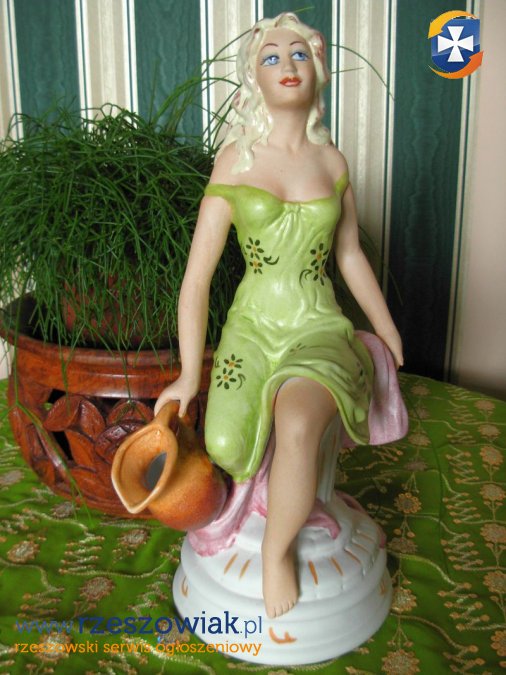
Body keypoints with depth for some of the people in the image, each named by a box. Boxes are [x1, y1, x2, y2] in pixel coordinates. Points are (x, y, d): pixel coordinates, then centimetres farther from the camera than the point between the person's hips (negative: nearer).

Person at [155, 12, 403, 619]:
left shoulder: (331, 160, 6)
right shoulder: (234, 161, 0)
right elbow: (197, 275, -3)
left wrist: (386, 330, 23)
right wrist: (189, 374, -6)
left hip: (319, 328, 0)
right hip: (253, 325, 0)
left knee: (296, 425, -31)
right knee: (225, 448, -22)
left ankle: (278, 549, -4)